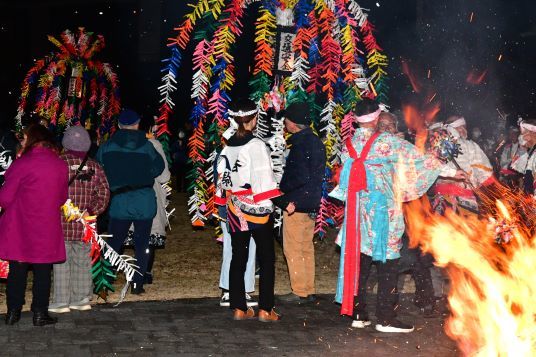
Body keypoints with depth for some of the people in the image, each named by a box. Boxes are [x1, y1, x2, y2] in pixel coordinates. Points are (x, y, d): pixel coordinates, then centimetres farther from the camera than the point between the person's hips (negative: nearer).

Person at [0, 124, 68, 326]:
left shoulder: (21, 164, -13)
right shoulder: (61, 166, -1)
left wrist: (17, 207, 10)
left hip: (19, 228, -2)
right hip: (47, 230, 2)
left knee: (17, 270, 9)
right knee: (42, 271, 10)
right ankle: (40, 313, 12)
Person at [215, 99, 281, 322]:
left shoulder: (227, 148, 4)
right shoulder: (256, 145, -14)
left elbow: (222, 178, 9)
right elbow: (264, 178, -17)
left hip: (235, 210, 6)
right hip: (258, 210, -5)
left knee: (238, 259, 11)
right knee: (266, 259, 5)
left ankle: (239, 308, 14)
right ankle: (265, 310, 5)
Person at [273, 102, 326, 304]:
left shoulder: (300, 145, -18)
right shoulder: (316, 142, 12)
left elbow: (300, 178, -23)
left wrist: (291, 201, -17)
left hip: (296, 206, -9)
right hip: (311, 204, 9)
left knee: (293, 249, -1)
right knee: (306, 248, 15)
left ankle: (300, 292, 3)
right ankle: (308, 291, 21)